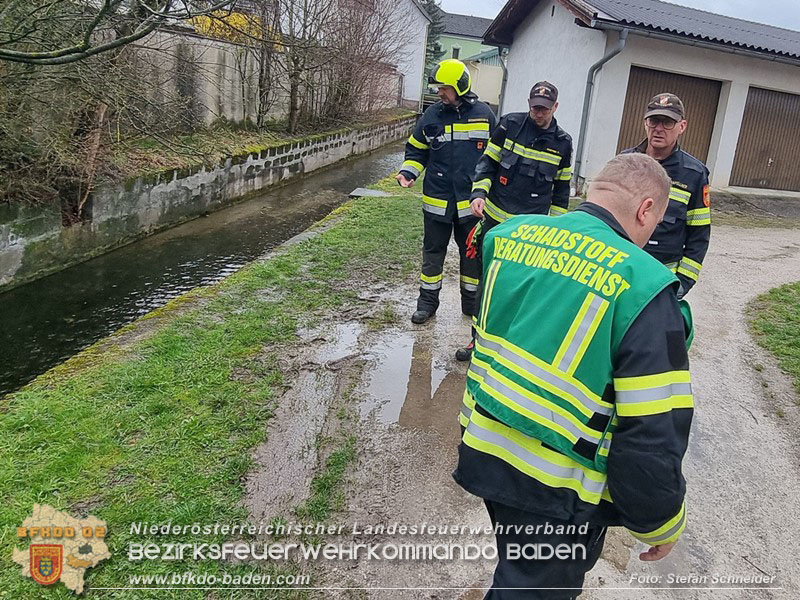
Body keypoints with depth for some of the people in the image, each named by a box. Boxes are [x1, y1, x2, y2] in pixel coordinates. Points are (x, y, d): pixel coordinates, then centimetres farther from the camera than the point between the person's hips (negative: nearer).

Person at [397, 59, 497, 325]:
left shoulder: (483, 114, -2)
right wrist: (408, 172, -9)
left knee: (472, 252, 13)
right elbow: (416, 149, 9)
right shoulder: (432, 115, -1)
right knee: (433, 251, 9)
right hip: (437, 200, 0)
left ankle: (472, 302, 28)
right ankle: (427, 301, 23)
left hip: (472, 201, 0)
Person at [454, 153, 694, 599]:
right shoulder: (643, 287, -23)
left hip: (483, 452, 6)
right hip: (557, 494, -5)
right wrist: (660, 524, -4)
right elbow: (653, 434, -20)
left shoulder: (509, 234, -5)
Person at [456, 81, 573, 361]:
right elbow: (487, 162, 2)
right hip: (495, 219, 0)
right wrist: (479, 193, -14)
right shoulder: (510, 124, -1)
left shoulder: (562, 142, 4)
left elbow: (561, 189, 12)